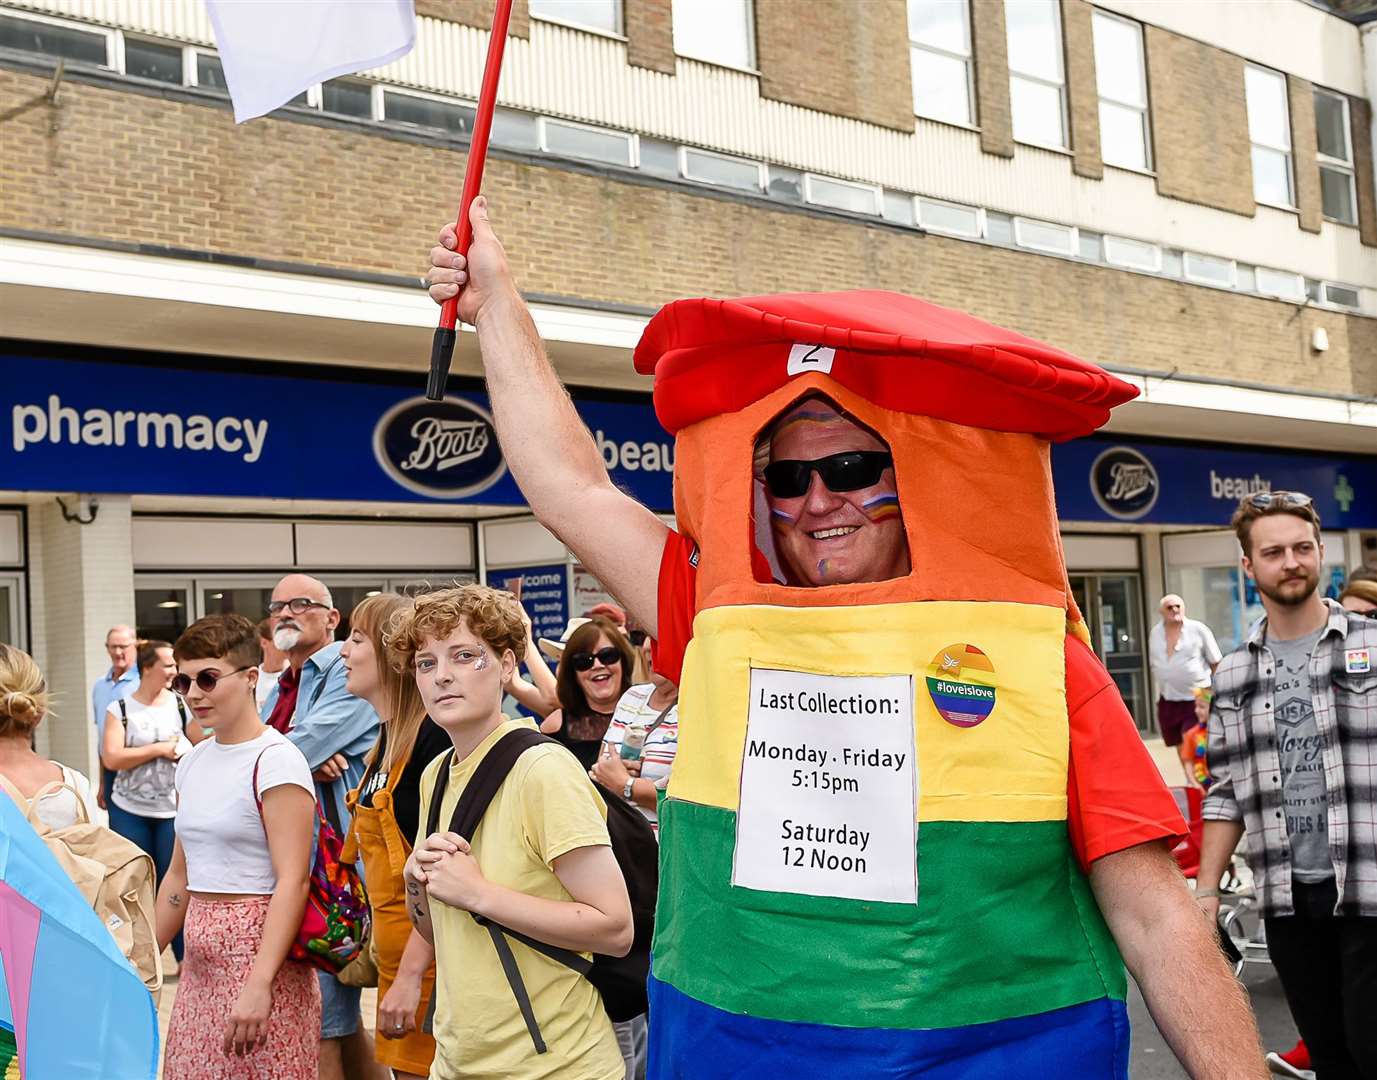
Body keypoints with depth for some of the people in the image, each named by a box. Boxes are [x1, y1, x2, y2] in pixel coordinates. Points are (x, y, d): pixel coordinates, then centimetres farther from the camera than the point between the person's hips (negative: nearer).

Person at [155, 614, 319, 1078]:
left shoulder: (275, 760, -12)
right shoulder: (193, 762, 11)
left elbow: (292, 881, -18)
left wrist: (259, 984, -24)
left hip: (261, 953, -7)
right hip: (201, 960, 7)